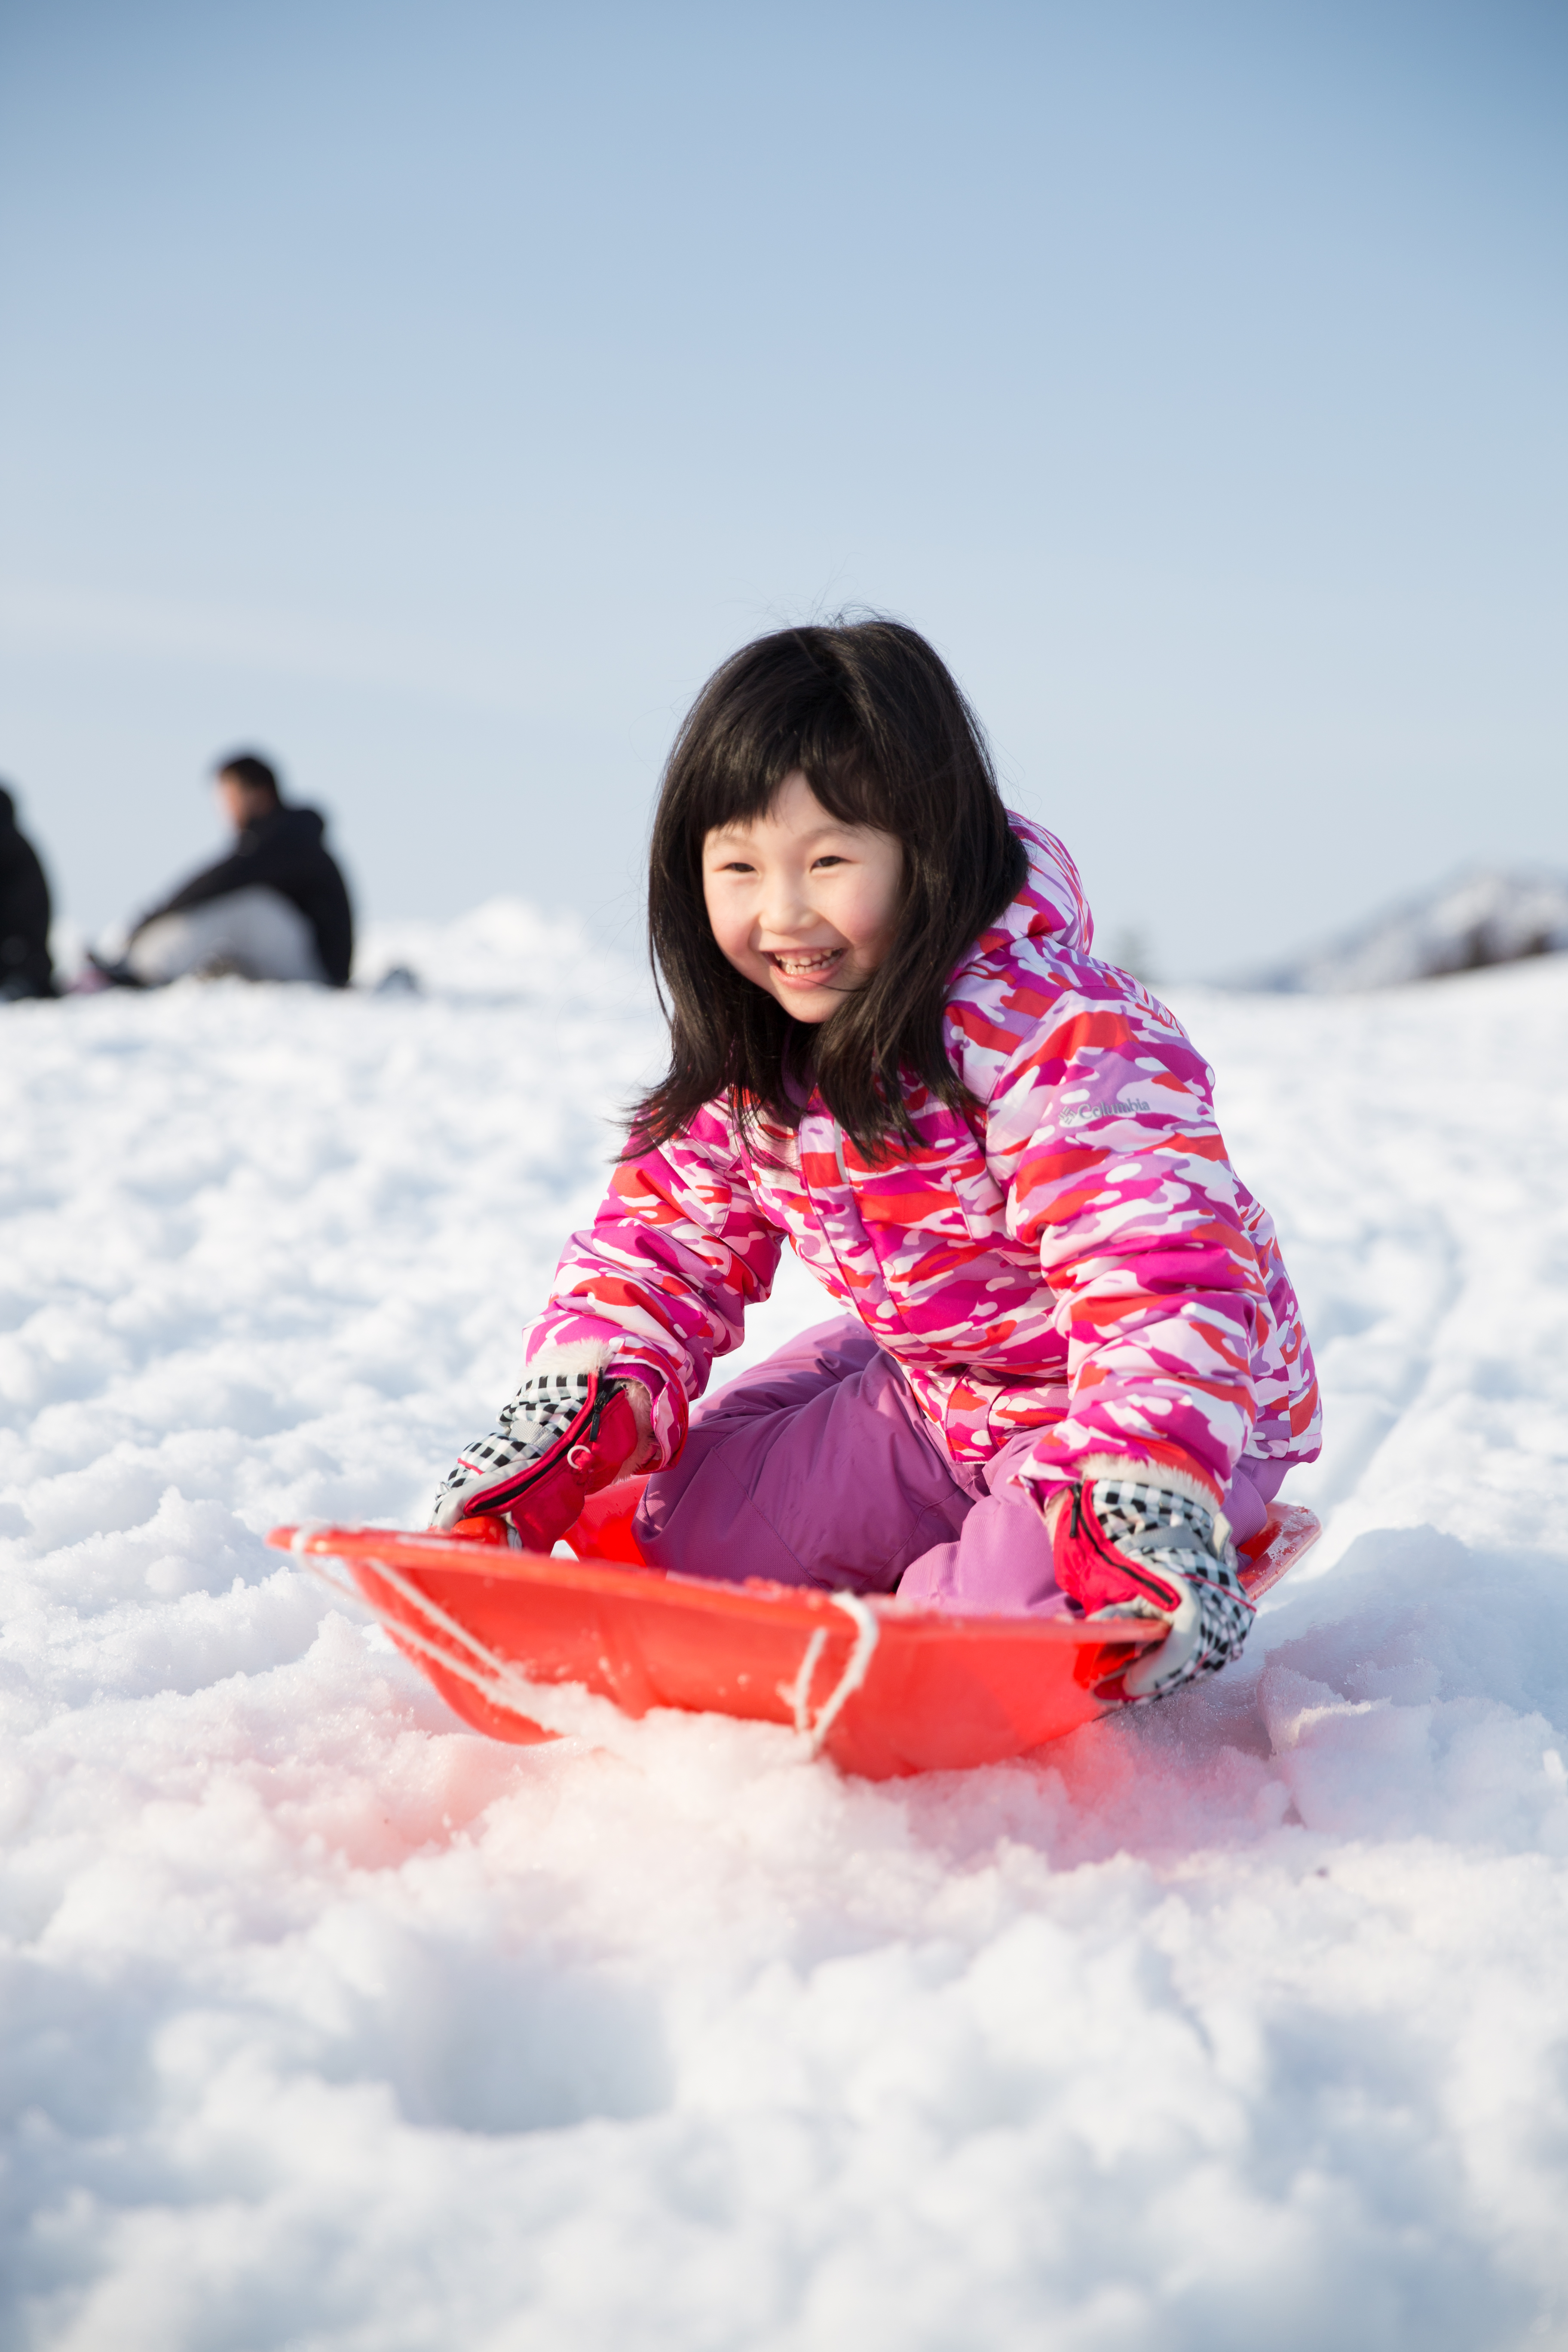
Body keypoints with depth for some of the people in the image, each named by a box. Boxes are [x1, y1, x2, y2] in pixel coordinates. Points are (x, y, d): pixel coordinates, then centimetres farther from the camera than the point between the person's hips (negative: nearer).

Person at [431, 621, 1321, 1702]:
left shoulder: (1054, 1034, -32)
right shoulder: (745, 1061, -7)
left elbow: (1159, 1271, -40)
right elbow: (660, 1238, 4)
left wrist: (1146, 1486, -55)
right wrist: (574, 1413, -14)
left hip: (1191, 1401, -7)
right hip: (933, 1393, 7)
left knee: (1026, 1599, -32)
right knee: (695, 1521, 0)